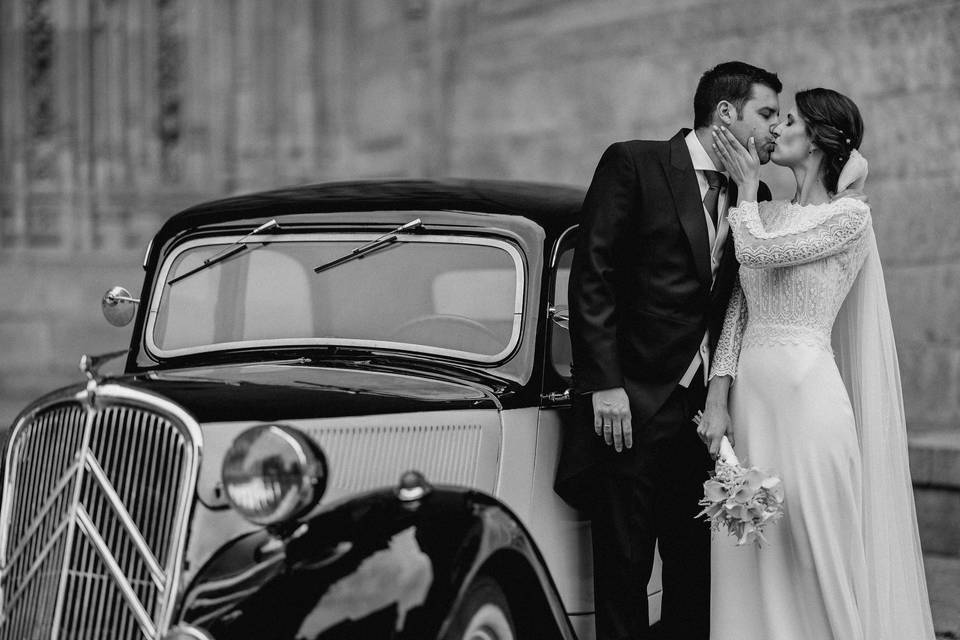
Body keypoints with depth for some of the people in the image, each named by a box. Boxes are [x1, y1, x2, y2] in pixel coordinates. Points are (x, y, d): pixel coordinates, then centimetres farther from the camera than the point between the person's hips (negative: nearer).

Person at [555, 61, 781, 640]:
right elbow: (591, 280, -8)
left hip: (705, 408, 5)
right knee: (624, 567, 0)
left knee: (698, 568, 8)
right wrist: (603, 385, -14)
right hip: (631, 403, -5)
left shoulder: (754, 196, 13)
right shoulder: (633, 165, -4)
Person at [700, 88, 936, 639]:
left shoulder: (849, 215, -4)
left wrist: (747, 184, 2)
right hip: (750, 395, 6)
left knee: (812, 555, -3)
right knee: (753, 558, 6)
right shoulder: (764, 215, 15)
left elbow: (758, 250, -15)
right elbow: (737, 311, 10)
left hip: (808, 392, -6)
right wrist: (718, 400, -1)